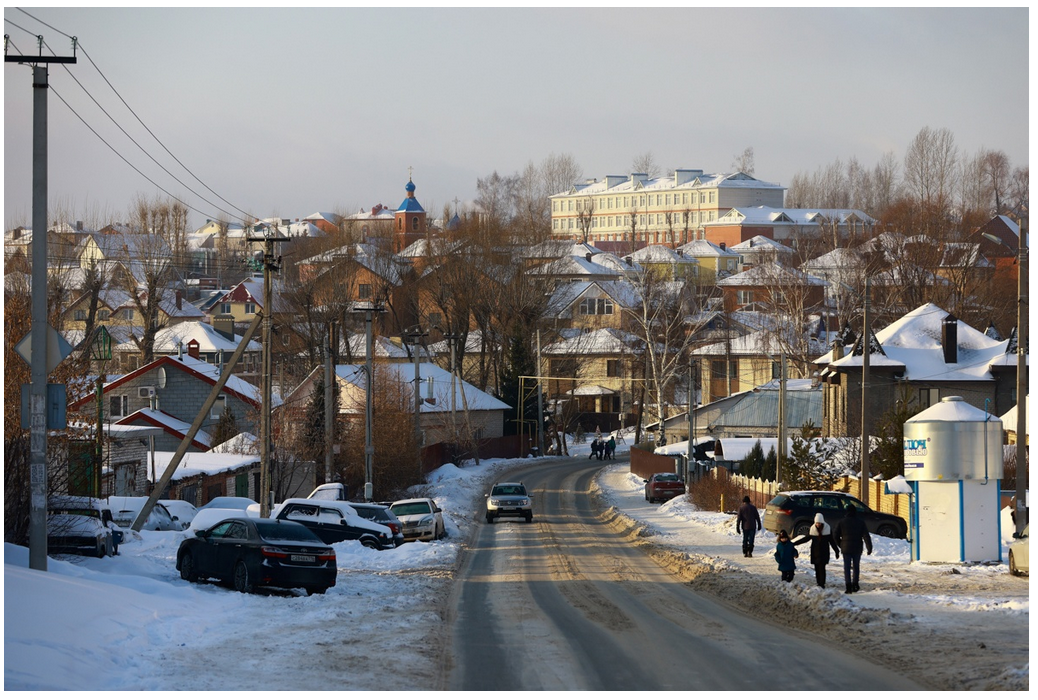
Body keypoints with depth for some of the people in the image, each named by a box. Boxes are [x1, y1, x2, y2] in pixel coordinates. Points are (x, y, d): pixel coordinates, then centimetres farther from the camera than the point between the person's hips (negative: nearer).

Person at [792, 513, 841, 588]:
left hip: (824, 552, -3)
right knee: (817, 568, 2)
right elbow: (806, 538, 12)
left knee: (822, 568, -11)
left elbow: (831, 541, 6)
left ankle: (822, 584, -9)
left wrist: (836, 551, 8)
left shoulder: (828, 529, -3)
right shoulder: (812, 529, 2)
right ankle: (818, 583, 7)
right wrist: (794, 543, 11)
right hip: (815, 552, 3)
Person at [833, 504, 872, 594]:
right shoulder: (861, 522, 0)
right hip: (857, 549, 1)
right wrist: (869, 548, -6)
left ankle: (848, 587, -7)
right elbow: (866, 536, -6)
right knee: (856, 567, 15)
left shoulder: (842, 522, -1)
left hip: (846, 549, -1)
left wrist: (841, 544, 15)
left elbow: (835, 535, 1)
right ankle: (855, 585, 17)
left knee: (847, 567, 1)